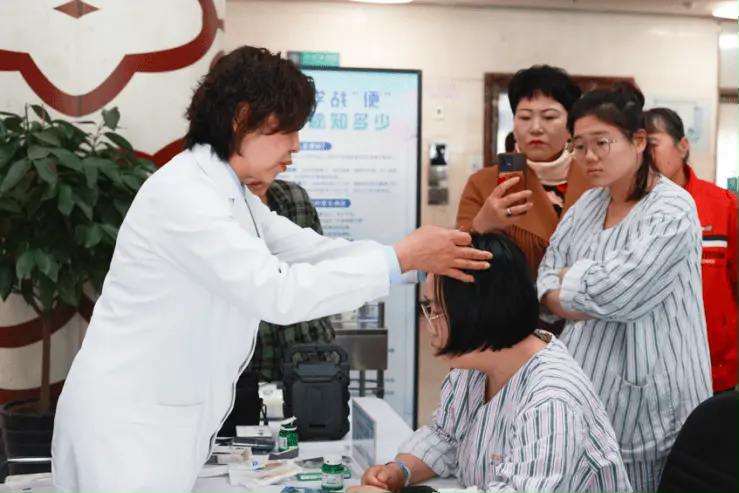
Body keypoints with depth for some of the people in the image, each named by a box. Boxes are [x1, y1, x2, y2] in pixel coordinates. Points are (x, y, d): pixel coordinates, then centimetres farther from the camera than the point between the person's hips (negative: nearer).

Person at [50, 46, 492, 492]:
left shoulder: (233, 195, 10)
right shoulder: (183, 192, -20)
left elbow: (317, 250, 6)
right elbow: (278, 293, -26)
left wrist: (423, 255, -4)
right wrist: (401, 259, -23)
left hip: (166, 414, 9)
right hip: (128, 417, -9)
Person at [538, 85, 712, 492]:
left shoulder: (672, 211, -13)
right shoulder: (587, 204, 10)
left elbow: (615, 292, -22)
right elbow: (547, 281, 6)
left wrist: (571, 278, -4)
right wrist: (583, 299, -15)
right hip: (586, 385, 6)